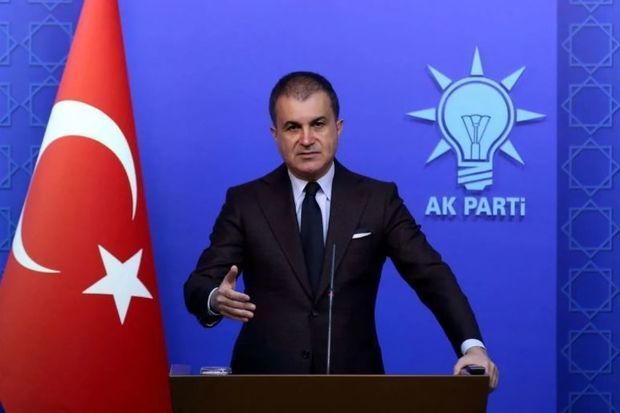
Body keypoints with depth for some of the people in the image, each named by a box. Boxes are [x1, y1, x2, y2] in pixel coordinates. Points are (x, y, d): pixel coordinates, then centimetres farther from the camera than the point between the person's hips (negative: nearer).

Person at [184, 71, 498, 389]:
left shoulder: (378, 199, 6)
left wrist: (471, 345, -16)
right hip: (266, 381, 1)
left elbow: (431, 276, -1)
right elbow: (198, 286, 0)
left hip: (353, 380, -1)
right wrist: (217, 299, -24)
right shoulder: (245, 203, 6)